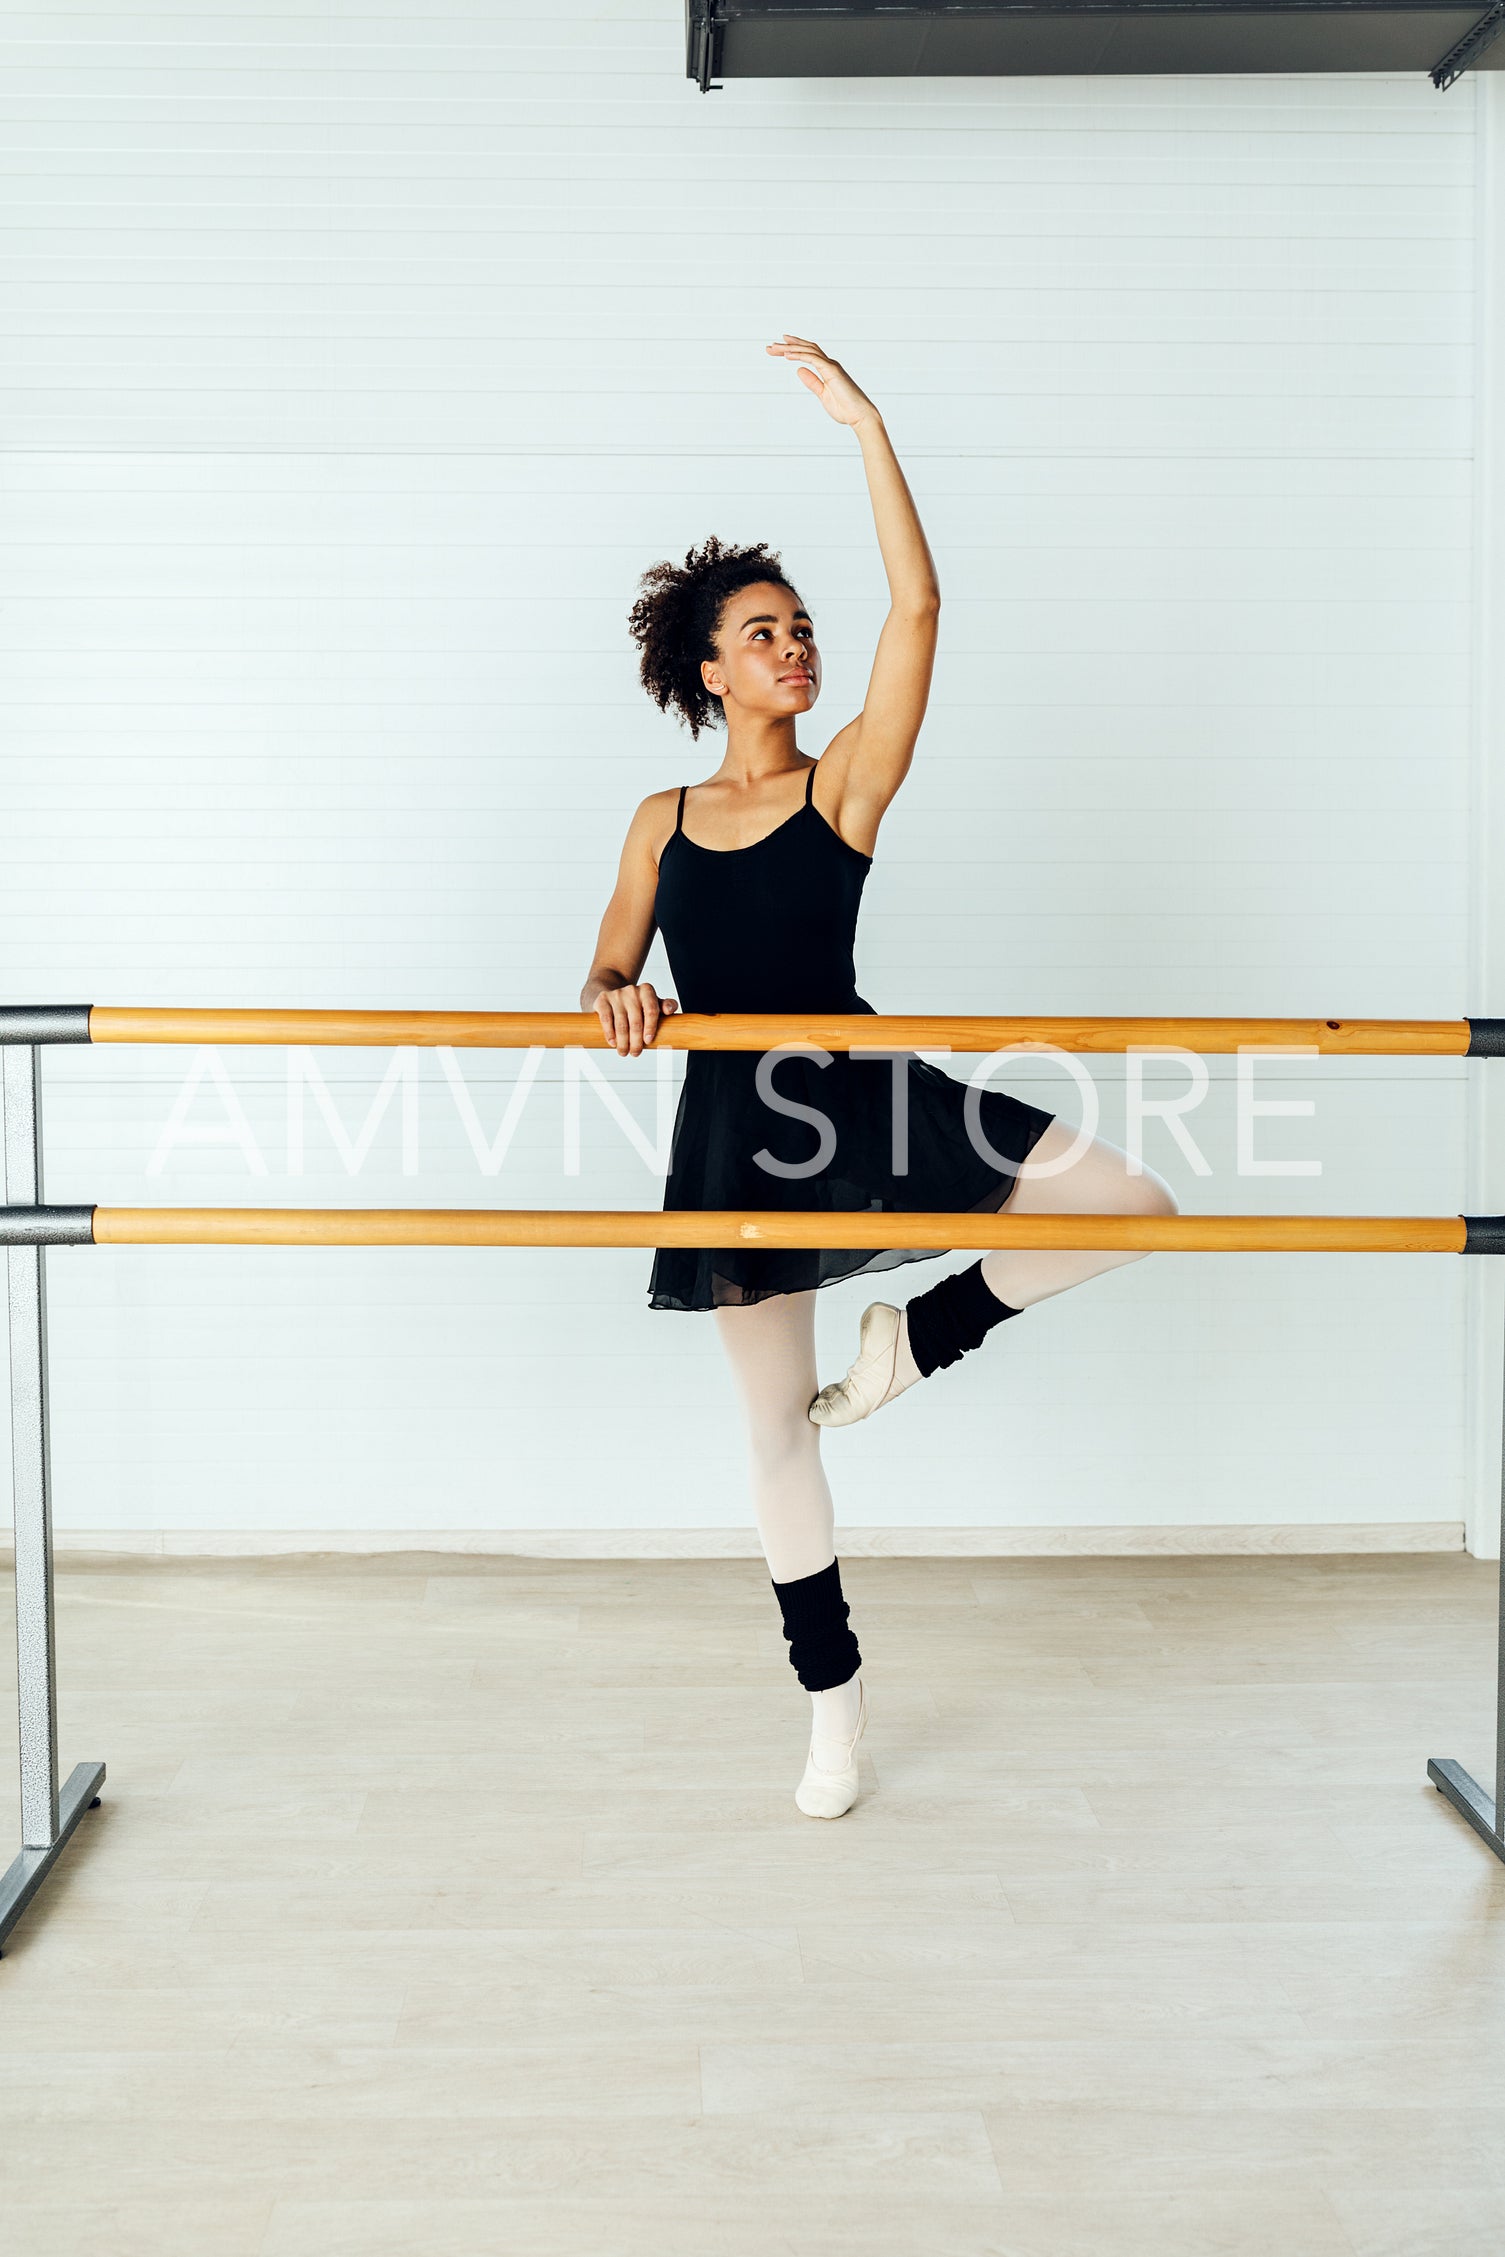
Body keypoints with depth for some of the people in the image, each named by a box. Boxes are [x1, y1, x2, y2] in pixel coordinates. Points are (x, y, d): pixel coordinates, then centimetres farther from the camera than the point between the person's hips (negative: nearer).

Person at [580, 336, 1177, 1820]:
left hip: (861, 1088, -1)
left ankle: (917, 1335, 6)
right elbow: (607, 981, 5)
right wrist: (614, 999, -20)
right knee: (772, 1417, 8)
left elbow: (916, 606, -12)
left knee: (1134, 1208, -17)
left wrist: (866, 426, -15)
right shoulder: (662, 820, 8)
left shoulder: (845, 783, -1)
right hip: (731, 1125, 2)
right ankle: (832, 1696, 25)